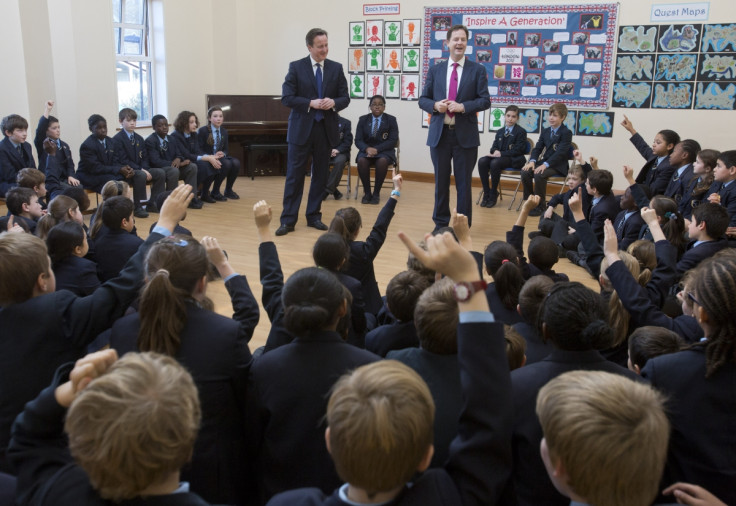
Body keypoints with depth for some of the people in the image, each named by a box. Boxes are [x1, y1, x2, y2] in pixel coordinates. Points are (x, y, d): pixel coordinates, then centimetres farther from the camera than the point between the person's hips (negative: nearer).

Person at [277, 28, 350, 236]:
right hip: (302, 128, -3)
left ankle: (314, 216, 21)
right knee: (294, 175, -1)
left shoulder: (336, 68, 6)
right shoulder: (296, 67, -1)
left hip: (326, 129, 3)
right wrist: (311, 103, -18)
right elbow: (287, 98, -7)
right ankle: (288, 220, 5)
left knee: (320, 175, 9)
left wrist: (333, 102, -15)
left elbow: (345, 98, 6)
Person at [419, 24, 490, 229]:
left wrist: (463, 106, -18)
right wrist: (435, 105, -13)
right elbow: (423, 99, 9)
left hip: (465, 135, -2)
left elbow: (485, 101, -3)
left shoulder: (477, 70, 2)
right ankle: (440, 223, 22)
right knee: (441, 181, 9)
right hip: (439, 133, 2)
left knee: (464, 182, 5)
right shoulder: (435, 70, 8)